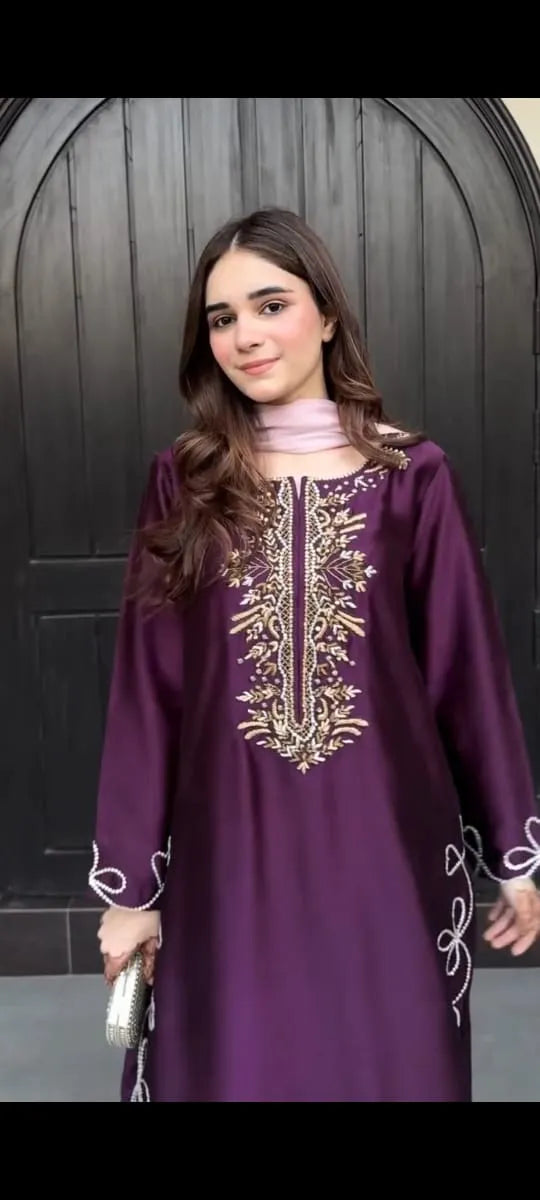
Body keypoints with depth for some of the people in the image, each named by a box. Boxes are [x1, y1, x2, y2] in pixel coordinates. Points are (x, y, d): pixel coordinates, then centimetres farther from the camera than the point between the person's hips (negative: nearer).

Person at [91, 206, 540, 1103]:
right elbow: (145, 690, 0)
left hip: (384, 846, 0)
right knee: (235, 1070, 13)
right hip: (228, 853, 1)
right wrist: (130, 885, 1)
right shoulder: (183, 484, 0)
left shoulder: (413, 475, -2)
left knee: (392, 1068, 13)